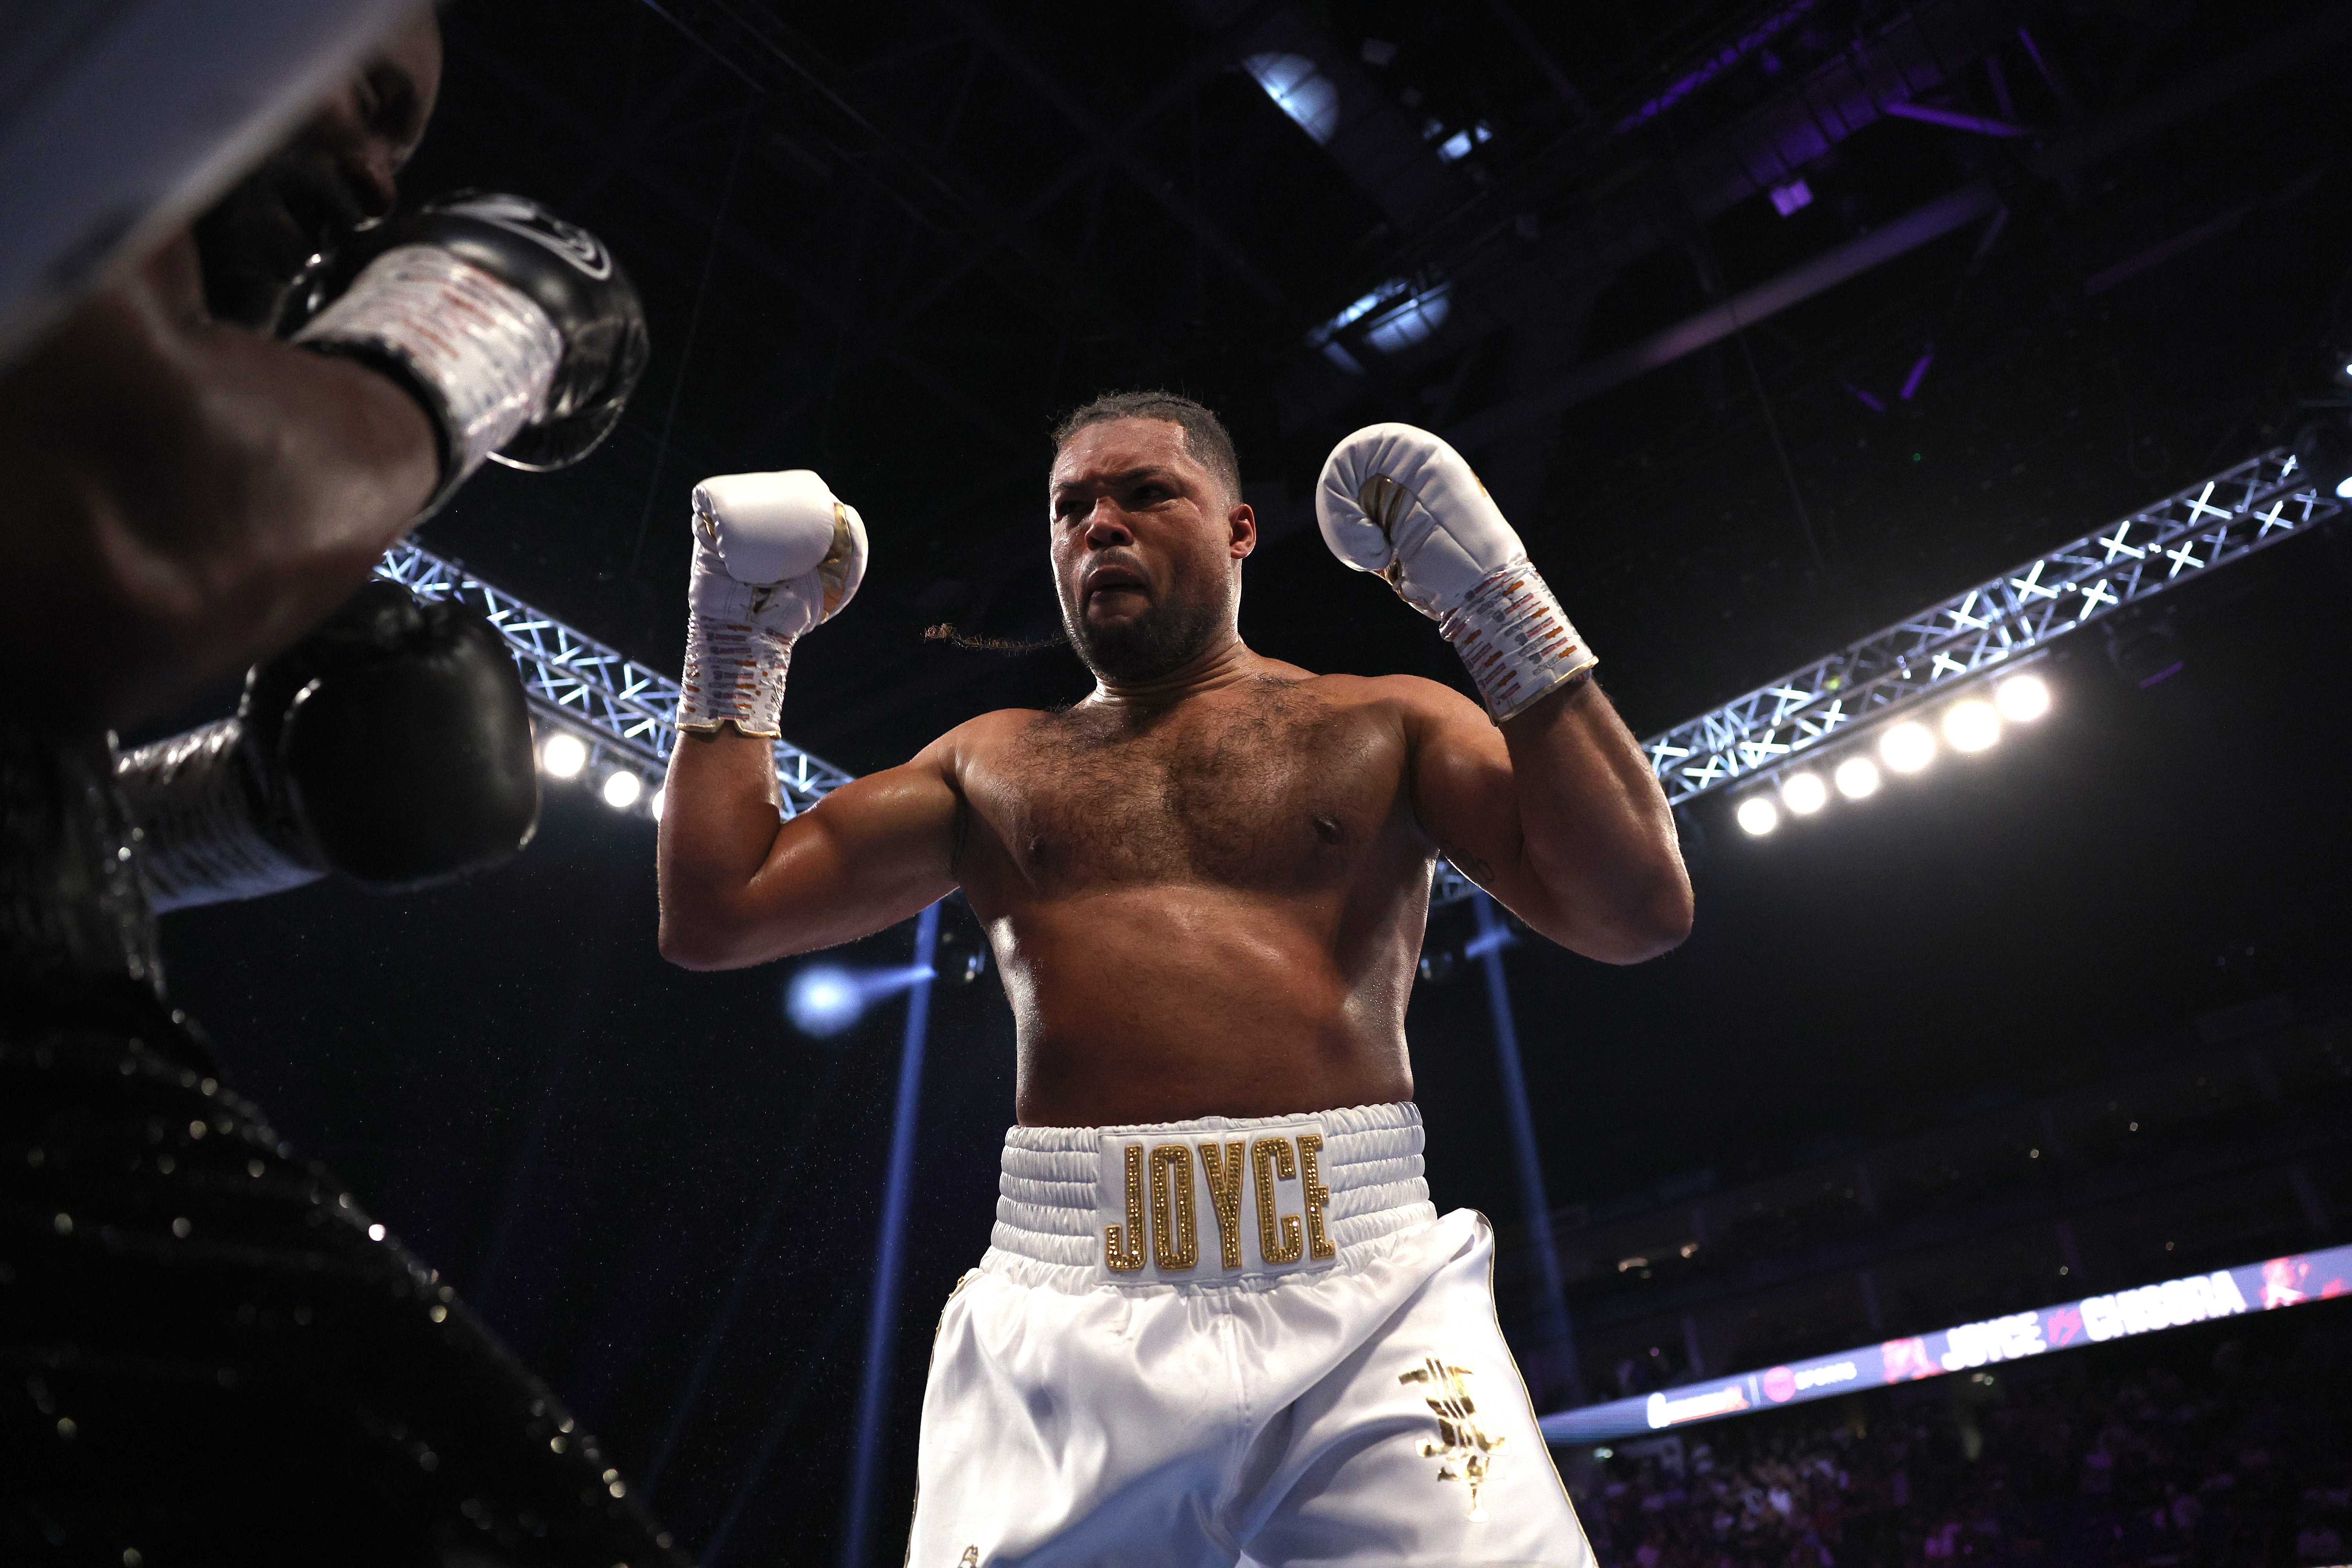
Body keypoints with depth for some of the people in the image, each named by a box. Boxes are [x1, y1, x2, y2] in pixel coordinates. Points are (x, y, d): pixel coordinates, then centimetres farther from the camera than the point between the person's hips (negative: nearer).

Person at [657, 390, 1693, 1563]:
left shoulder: (1380, 724, 11)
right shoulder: (992, 761, 17)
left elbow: (1638, 912, 0)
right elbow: (713, 917, 15)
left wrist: (1503, 609, -4)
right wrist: (737, 647, 14)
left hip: (1367, 1301, -1)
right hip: (1057, 1326, 2)